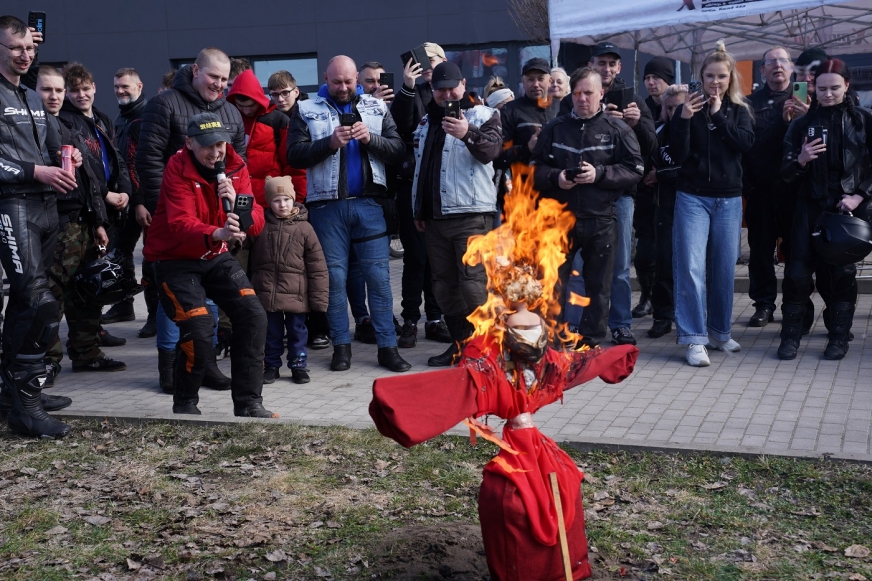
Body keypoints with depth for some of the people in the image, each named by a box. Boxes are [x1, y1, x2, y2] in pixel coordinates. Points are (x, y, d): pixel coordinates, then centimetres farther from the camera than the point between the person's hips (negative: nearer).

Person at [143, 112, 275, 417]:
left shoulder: (236, 167, -3)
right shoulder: (178, 169, -17)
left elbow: (257, 222, -11)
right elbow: (181, 223, -32)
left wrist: (236, 206, -31)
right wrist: (218, 234, -50)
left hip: (216, 257, 5)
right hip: (175, 260, -5)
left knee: (253, 316, -9)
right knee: (199, 330, -20)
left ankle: (248, 403, 4)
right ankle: (185, 404, 6)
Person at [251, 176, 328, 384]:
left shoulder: (304, 228, -4)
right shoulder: (260, 225, 1)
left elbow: (318, 266, -3)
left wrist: (319, 297, -5)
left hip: (296, 294, -1)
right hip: (266, 293, 1)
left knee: (297, 330, 9)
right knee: (271, 332, 11)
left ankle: (298, 365, 23)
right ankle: (271, 365, 25)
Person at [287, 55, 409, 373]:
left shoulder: (376, 107, 10)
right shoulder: (307, 110, 6)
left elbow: (397, 150, 4)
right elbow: (294, 155, -3)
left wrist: (371, 139, -13)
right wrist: (329, 143, -16)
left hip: (368, 203, 1)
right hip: (327, 206, -1)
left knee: (379, 276, 0)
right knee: (335, 277, 4)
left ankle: (387, 346, 5)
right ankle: (341, 345, 14)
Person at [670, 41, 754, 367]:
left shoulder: (738, 110, 9)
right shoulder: (689, 108, 2)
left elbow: (746, 142, -9)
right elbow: (678, 155, -7)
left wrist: (719, 115, -11)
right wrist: (684, 119, -19)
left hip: (728, 199, 3)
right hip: (693, 197, -2)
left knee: (724, 268, 7)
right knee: (691, 267, -11)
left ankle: (719, 332, 21)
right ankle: (695, 339, -7)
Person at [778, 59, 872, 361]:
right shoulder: (802, 124, 5)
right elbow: (786, 173, 3)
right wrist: (800, 160, -17)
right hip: (810, 208, 1)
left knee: (843, 272, 3)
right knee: (797, 272, -3)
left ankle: (839, 337, 15)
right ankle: (790, 335, 8)